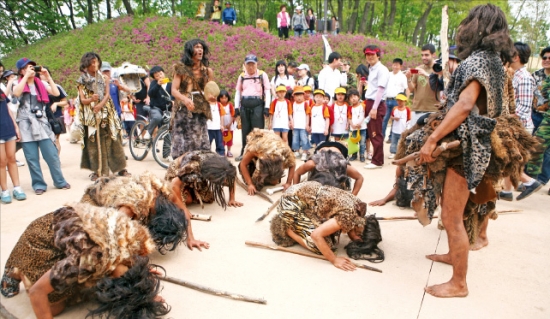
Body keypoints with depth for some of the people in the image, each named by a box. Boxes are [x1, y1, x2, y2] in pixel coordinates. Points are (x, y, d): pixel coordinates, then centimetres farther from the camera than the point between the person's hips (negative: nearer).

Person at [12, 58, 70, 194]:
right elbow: (16, 93, -19)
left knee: (52, 155, 0)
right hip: (26, 125, -1)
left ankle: (60, 182, 10)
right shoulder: (17, 83, 4)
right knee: (32, 158, 2)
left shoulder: (40, 83, 11)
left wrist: (48, 77, -2)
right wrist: (26, 76, -14)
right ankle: (39, 184, 12)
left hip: (42, 123, 2)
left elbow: (56, 93, -2)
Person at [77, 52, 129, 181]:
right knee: (94, 142, -2)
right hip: (90, 115, -1)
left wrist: (100, 104, -17)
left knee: (111, 139, 0)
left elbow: (107, 95, 2)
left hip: (105, 113, 1)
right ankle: (97, 170, 4)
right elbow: (82, 100, 0)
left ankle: (121, 168, 4)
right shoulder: (82, 80, 7)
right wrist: (91, 100, -22)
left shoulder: (104, 78, 11)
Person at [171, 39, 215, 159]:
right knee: (182, 144, -6)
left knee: (201, 145, -1)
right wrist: (185, 99, -25)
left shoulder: (207, 71, 11)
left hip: (200, 112, 3)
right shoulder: (182, 68, 3)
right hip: (183, 110, -2)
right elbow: (174, 90, -6)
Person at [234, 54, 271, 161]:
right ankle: (244, 153, 16)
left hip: (257, 104, -3)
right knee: (245, 130, 8)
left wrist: (266, 107, -9)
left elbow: (267, 91, -1)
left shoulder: (262, 75, 2)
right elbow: (238, 92, 14)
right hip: (244, 105, 4)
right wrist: (236, 107, 7)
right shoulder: (242, 76, 12)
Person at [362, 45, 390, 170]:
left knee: (376, 134, -2)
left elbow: (380, 89, -17)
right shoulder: (371, 69, 16)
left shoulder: (382, 69, -10)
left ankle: (377, 161, 6)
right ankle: (376, 155, 28)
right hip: (369, 103, 8)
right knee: (371, 132, 14)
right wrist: (368, 105, 11)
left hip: (377, 104, -8)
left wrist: (375, 108, -22)